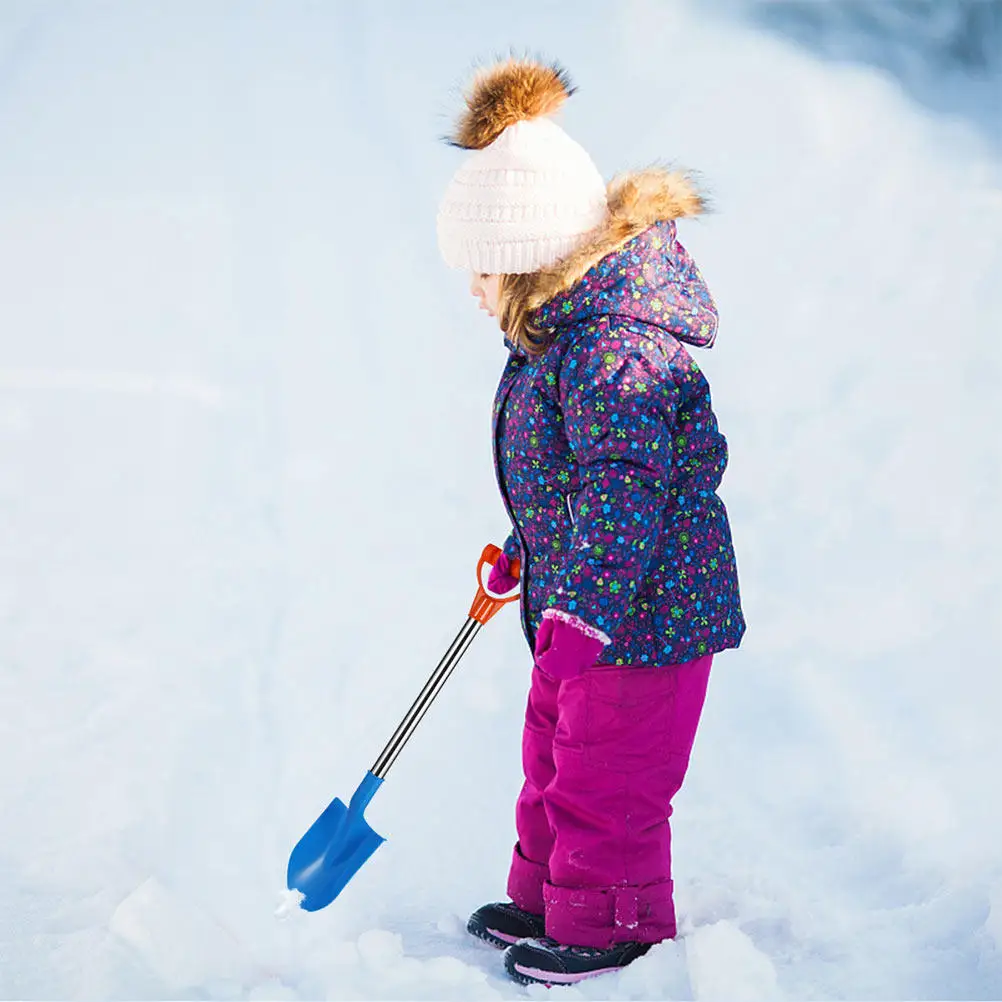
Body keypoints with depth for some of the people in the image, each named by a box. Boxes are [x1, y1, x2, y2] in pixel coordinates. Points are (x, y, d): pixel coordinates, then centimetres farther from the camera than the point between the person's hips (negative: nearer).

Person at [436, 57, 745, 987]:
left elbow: (624, 483, -32)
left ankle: (610, 925, 20)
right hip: (576, 594, 10)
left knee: (604, 775, 3)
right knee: (553, 750, 21)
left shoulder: (616, 349, -27)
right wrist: (524, 554, 30)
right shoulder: (558, 329, 7)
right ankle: (546, 897, 37)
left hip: (643, 606, -10)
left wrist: (584, 608, -35)